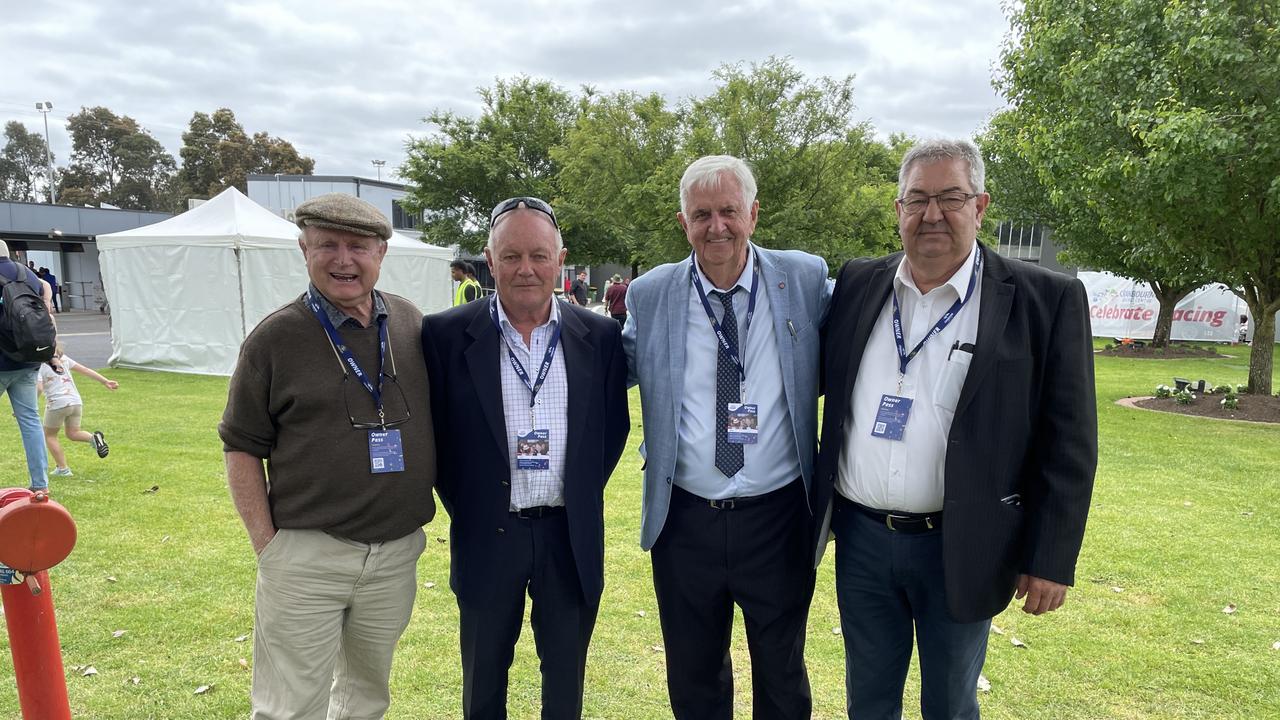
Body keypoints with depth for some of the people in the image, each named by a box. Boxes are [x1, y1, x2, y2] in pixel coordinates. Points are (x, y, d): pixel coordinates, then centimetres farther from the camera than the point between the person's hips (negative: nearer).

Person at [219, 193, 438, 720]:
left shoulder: (412, 324, 3)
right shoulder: (275, 337, -7)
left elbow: (437, 421, 13)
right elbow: (241, 449, -2)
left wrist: (447, 504, 8)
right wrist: (267, 543, -6)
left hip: (398, 552, 4)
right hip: (306, 555, -3)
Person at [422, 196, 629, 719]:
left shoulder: (600, 336, -2)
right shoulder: (446, 335, -8)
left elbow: (614, 425, 8)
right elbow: (433, 429, -1)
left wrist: (582, 496, 4)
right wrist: (462, 505, -1)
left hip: (572, 537, 1)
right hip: (486, 537, -1)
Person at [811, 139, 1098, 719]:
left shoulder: (1045, 300, -8)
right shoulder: (857, 284, 2)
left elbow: (1066, 442, -7)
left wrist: (1051, 560, -7)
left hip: (961, 548, -2)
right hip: (860, 538, 3)